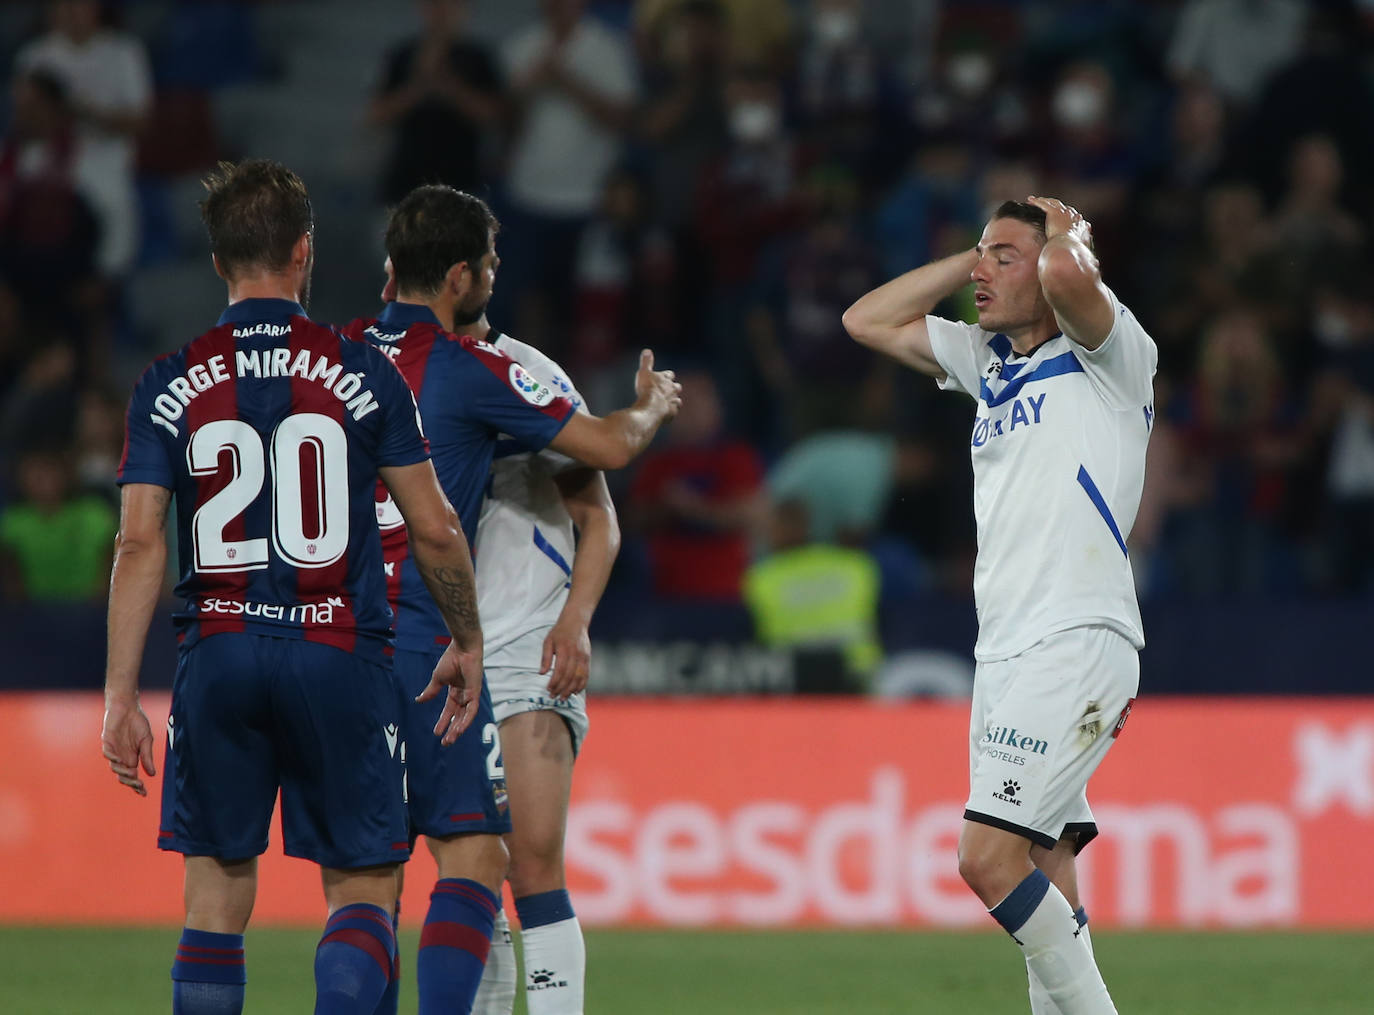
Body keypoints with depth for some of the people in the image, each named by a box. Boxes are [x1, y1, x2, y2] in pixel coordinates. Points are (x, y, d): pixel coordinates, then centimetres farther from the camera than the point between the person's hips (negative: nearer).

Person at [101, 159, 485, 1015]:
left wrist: (121, 695, 0)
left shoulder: (170, 385, 2)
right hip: (340, 655, -2)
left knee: (217, 894, 9)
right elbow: (434, 529, 0)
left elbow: (139, 544, -2)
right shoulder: (362, 373, -1)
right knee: (362, 892, 4)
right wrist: (467, 644, 15)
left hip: (219, 655, 2)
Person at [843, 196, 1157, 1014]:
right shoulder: (989, 359, 20)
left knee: (990, 856, -19)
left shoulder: (1112, 353, -3)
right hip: (1006, 652, 8)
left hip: (1077, 641, -8)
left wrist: (1064, 231, -2)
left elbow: (1066, 277, -24)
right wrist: (976, 255, 18)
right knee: (1042, 877, 5)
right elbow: (869, 321, 26)